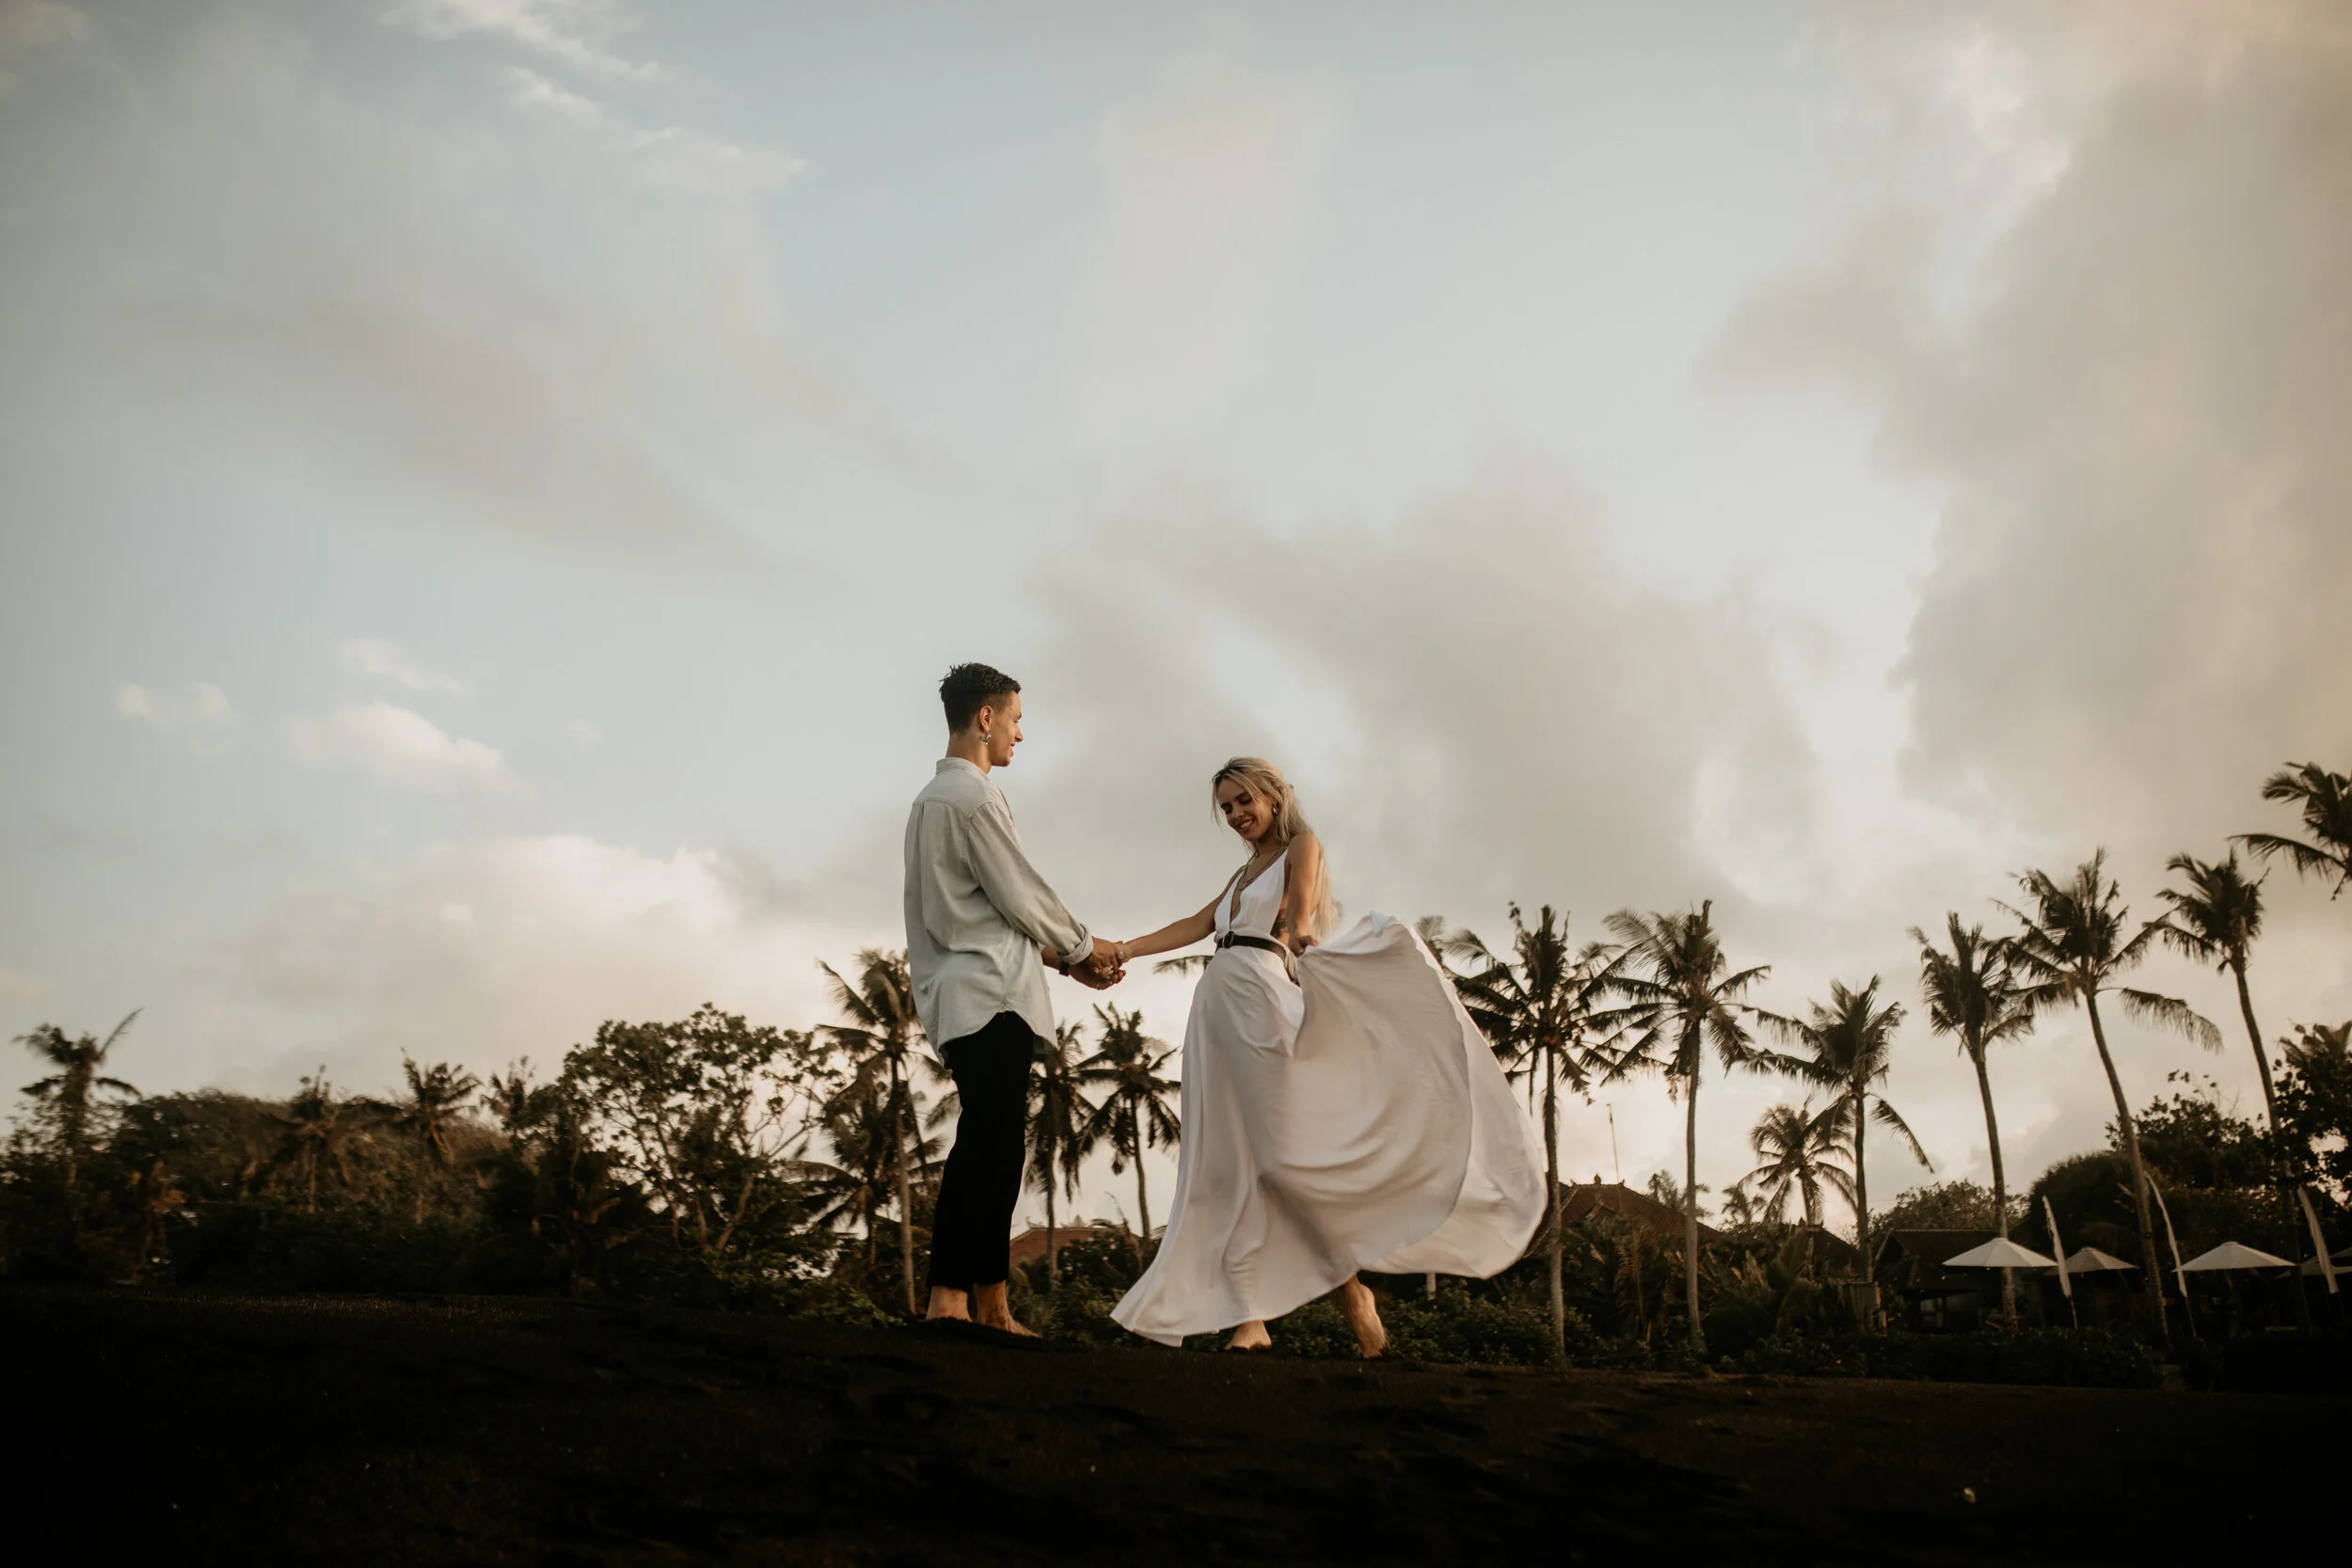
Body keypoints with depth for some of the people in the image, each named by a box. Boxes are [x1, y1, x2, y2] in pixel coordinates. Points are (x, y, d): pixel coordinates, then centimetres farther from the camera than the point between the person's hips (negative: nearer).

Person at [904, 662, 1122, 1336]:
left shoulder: (931, 798, 22)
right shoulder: (973, 796, -10)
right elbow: (1023, 897, -8)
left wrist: (1062, 960, 21)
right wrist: (1083, 948, 9)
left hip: (959, 995, 10)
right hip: (990, 996, -10)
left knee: (989, 1151, 8)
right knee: (988, 1149, -12)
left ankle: (990, 1306, 10)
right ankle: (949, 1300, -13)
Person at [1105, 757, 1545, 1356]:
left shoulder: (1301, 847, 9)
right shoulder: (1243, 874, 29)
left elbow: (1301, 902, -11)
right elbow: (1197, 925, 20)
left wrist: (1297, 931, -33)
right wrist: (1127, 949, 8)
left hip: (1262, 1000, -7)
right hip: (1217, 1006, 7)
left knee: (1283, 1154, -14)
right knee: (1230, 1167, -2)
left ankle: (1349, 1287, 0)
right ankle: (1250, 1317, -3)